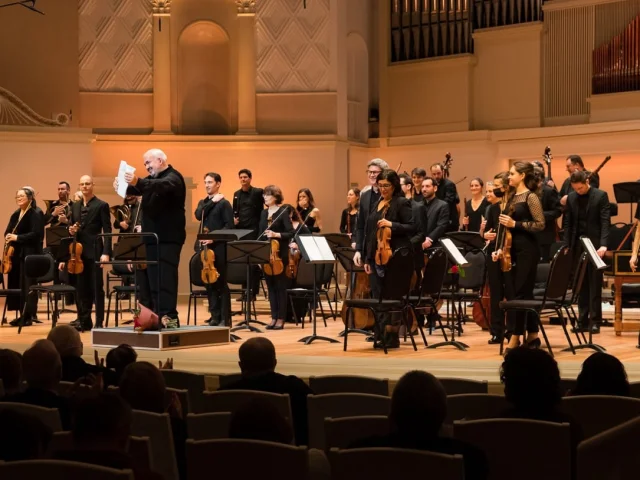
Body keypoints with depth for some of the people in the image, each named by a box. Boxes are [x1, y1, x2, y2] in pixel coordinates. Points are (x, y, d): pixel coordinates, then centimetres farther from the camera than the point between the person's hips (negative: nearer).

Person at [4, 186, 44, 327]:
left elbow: (36, 234, -18)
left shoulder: (36, 214, -8)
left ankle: (28, 317, 0)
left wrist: (17, 237, -23)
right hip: (15, 254, 8)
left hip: (30, 254, -8)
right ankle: (22, 315, 14)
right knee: (17, 286, 8)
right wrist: (8, 237, -8)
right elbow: (8, 232, 16)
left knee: (28, 286, -5)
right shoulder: (15, 215, 16)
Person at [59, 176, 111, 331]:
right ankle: (84, 320, 15)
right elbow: (70, 227, 19)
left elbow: (107, 231, -9)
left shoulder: (102, 205, -3)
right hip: (78, 252, 5)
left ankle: (99, 322, 1)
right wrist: (70, 231, -5)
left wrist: (106, 252, -18)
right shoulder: (75, 206, 14)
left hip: (94, 252, -5)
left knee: (96, 288, -3)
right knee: (81, 288, 8)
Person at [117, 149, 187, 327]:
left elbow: (161, 186, -31)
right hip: (153, 237, 9)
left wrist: (138, 182, -48)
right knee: (153, 278, 7)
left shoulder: (173, 177, -10)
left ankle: (170, 316, -17)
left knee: (166, 277, -14)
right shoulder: (153, 179, 19)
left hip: (168, 238, -9)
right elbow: (136, 189, 11)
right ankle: (158, 314, 9)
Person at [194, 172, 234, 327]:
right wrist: (212, 202, -7)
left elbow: (229, 225, -10)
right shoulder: (202, 203, 16)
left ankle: (225, 318, -1)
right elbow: (198, 215, -4)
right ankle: (215, 316, 11)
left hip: (218, 247, -6)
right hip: (204, 247, 6)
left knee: (221, 283, -4)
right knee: (209, 283, 6)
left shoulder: (224, 203, -3)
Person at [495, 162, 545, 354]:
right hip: (513, 249, 9)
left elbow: (540, 224, -15)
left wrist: (515, 224, -18)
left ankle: (515, 337, -1)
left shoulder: (530, 197, -9)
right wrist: (501, 248, 11)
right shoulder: (512, 197, 14)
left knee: (521, 292, -5)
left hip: (527, 250, -9)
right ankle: (532, 336, 14)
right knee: (513, 293, 7)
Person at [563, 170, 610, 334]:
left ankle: (595, 320, 2)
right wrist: (567, 246, 2)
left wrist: (603, 244, -21)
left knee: (595, 283, -1)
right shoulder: (571, 198, 7)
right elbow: (568, 223, 10)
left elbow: (605, 221, -10)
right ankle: (583, 319, 8)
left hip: (594, 244, -4)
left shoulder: (601, 196, -5)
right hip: (578, 245, 4)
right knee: (581, 284, 5)